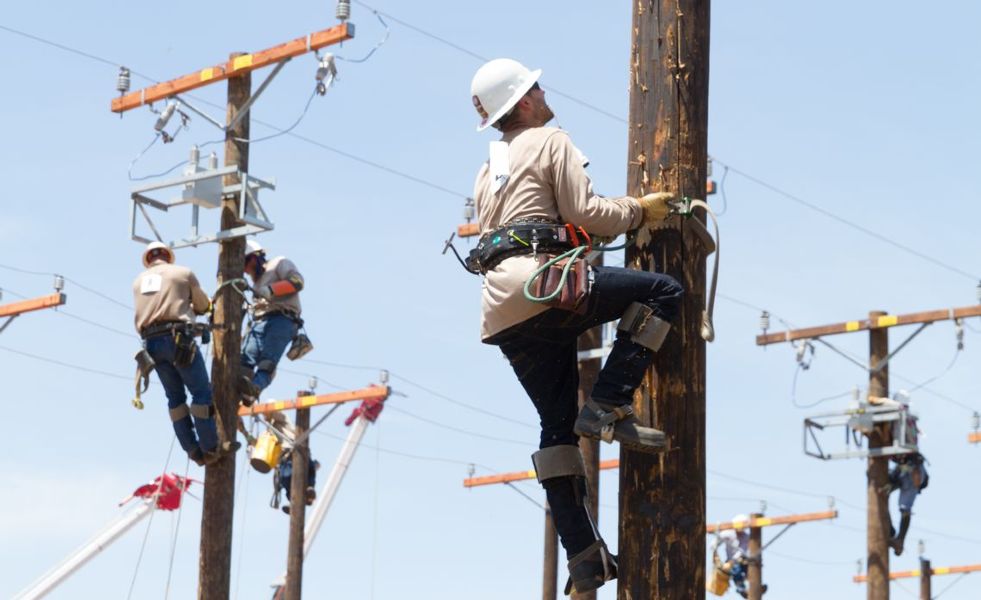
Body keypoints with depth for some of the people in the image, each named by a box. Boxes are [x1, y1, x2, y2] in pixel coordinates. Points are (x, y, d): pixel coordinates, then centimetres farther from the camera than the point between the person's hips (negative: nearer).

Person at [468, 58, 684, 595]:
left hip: (503, 311, 8)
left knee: (557, 426, 8)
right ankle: (608, 406, -15)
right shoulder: (550, 141, 7)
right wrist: (639, 210, 11)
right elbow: (585, 212, -3)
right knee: (663, 291, -6)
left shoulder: (489, 168, 32)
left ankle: (583, 556, 0)